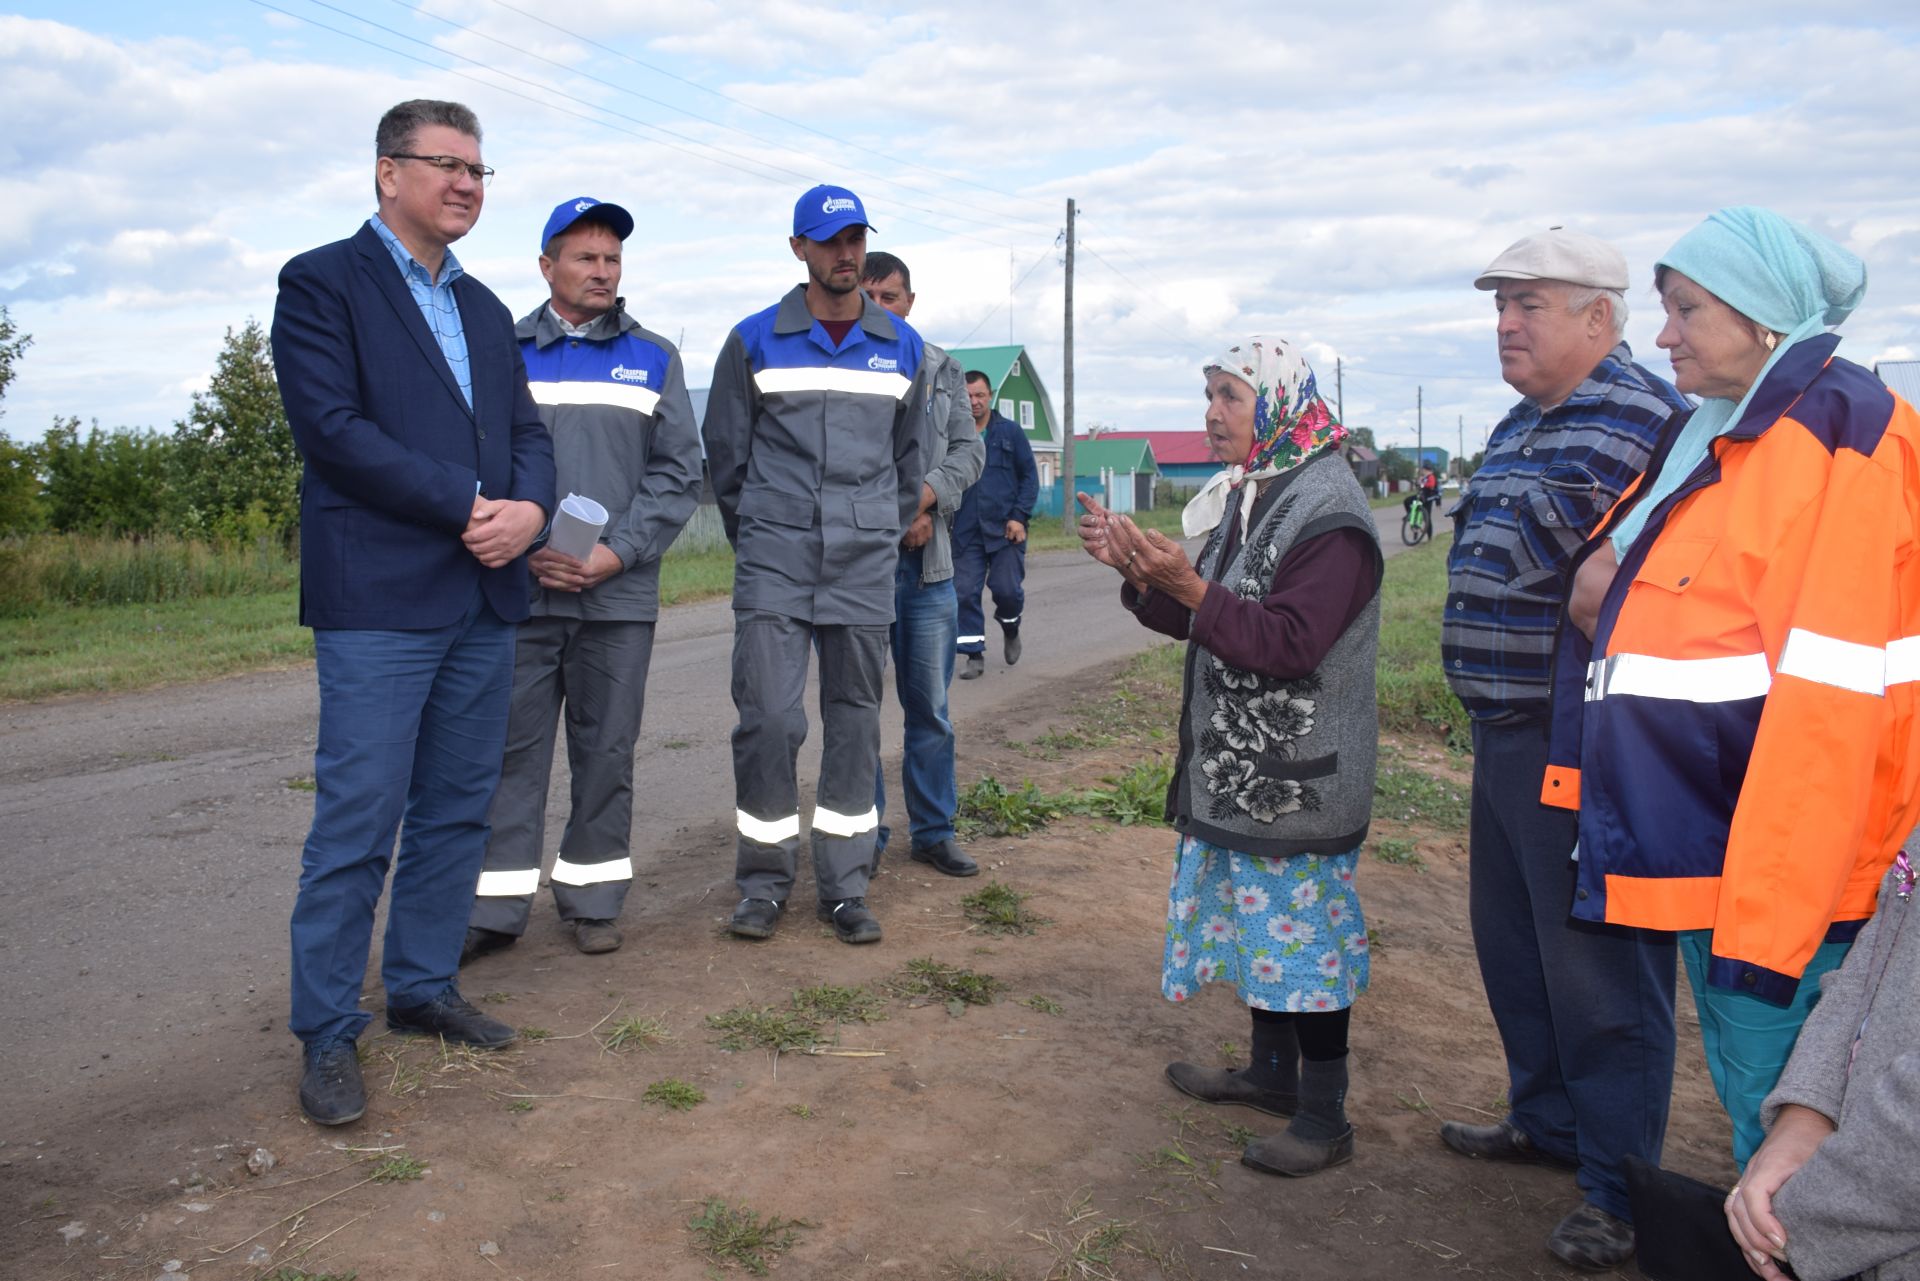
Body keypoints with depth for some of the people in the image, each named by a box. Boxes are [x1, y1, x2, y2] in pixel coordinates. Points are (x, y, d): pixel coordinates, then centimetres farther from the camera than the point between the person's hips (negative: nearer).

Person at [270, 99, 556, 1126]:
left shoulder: (484, 308, 20)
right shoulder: (322, 282, -1)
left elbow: (527, 432, 15)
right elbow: (332, 426, -12)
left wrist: (528, 510, -7)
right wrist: (466, 506, -15)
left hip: (486, 595, 7)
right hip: (379, 597, -7)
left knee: (457, 812, 12)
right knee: (358, 822, -4)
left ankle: (423, 988, 26)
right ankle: (327, 1035, 8)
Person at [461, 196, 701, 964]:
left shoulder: (653, 359, 10)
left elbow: (678, 472, 5)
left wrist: (617, 551, -8)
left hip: (619, 594, 1)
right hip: (519, 590, 0)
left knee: (606, 751, 7)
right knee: (511, 748, 2)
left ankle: (593, 898, 19)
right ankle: (495, 907, 11)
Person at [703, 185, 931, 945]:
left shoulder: (902, 348, 11)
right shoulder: (754, 342, 4)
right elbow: (724, 453, 9)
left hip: (865, 569, 2)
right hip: (774, 567, -2)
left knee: (855, 723, 5)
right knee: (768, 717, -8)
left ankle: (845, 885, 15)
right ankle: (764, 881, 8)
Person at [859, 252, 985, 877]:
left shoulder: (943, 370, 12)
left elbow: (969, 448, 8)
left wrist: (927, 493, -10)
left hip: (928, 563, 3)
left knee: (930, 707, 10)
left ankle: (934, 832, 22)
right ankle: (864, 836, 17)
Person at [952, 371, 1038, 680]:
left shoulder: (1010, 432, 4)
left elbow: (1030, 476, 5)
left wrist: (1019, 517, -6)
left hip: (1005, 529, -1)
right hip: (965, 531, 1)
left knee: (1007, 589, -6)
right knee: (964, 593, -3)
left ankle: (1010, 628, 27)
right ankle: (975, 655, 10)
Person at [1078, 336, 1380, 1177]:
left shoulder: (1328, 512, -17)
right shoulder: (1247, 497, 13)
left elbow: (1288, 643, -25)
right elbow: (1201, 622, 16)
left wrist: (1189, 586, -31)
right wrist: (1139, 572, 0)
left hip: (1299, 782, -9)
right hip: (1235, 770, 9)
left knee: (1304, 933, -1)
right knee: (1257, 920, 19)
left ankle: (1324, 1116, 12)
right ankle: (1272, 1073, 35)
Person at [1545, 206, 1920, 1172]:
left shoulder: (1831, 438, -15)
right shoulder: (1720, 436, 15)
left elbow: (1828, 697, -22)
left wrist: (1768, 920, -23)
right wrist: (1604, 589, -1)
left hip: (1779, 873, -9)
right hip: (1705, 853, 9)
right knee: (1748, 1101, 21)